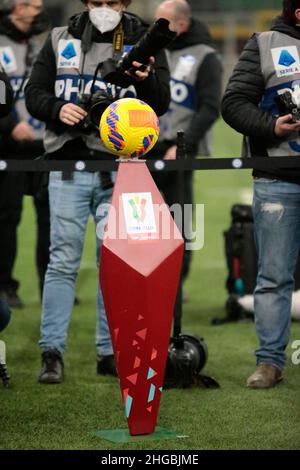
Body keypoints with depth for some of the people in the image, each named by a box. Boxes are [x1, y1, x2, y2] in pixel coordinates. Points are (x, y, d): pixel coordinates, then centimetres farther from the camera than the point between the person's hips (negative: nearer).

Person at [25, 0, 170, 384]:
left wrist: (146, 80, -26)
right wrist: (57, 110, -13)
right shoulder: (60, 40, 8)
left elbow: (161, 104, -5)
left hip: (119, 172, 0)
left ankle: (110, 352, 11)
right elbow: (34, 94, 8)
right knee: (63, 261, -1)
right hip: (69, 168, 0)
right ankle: (51, 352, 1)